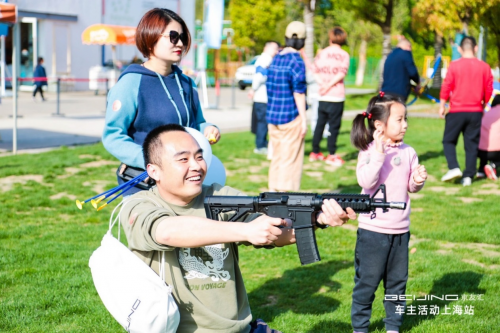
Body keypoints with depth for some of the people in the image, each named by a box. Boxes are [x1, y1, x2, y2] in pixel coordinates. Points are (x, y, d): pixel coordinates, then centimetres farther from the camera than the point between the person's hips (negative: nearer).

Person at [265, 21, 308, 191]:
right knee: (290, 159, 0)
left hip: (272, 115, 7)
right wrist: (304, 120, -11)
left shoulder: (276, 58, 9)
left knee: (276, 157, 15)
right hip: (291, 116, -7)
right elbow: (298, 93, -14)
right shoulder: (296, 60, -12)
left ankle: (273, 190, 21)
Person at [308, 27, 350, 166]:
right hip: (337, 96, -4)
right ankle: (331, 155, 0)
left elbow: (315, 71, -2)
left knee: (320, 123, 13)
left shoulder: (322, 53, 8)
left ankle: (315, 152, 19)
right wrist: (329, 85, -15)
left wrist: (322, 84, -12)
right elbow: (342, 73, -16)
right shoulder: (344, 55, -3)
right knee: (334, 125, 0)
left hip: (323, 96, 4)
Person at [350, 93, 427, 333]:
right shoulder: (369, 151, -11)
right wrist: (379, 154, -31)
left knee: (397, 281, 14)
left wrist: (418, 181, -11)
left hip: (400, 230, 5)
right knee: (367, 281, 6)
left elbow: (411, 187, 11)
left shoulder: (408, 153, 4)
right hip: (372, 230, -5)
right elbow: (366, 181, -25)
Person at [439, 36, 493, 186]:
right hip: (476, 112, 2)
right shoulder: (484, 67, 0)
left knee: (449, 140, 10)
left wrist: (442, 106, 3)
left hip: (457, 110, -2)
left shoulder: (454, 65, -7)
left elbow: (446, 87, -7)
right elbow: (489, 89, 4)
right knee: (471, 144, 8)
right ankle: (468, 176, 5)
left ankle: (454, 168, -7)